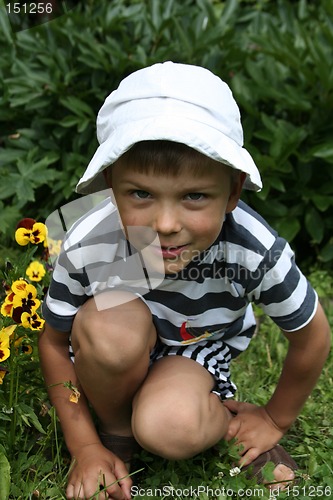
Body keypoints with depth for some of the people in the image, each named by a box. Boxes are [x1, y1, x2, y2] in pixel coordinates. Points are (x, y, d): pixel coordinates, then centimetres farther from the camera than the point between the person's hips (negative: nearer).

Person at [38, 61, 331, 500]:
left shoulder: (256, 253, -33)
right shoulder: (87, 247, -31)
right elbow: (55, 342, -12)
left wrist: (277, 419, 2)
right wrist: (86, 447, -11)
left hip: (198, 350, -1)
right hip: (119, 359, 2)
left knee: (167, 429, -33)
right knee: (111, 320, -35)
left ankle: (226, 420, 3)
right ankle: (114, 430, -4)